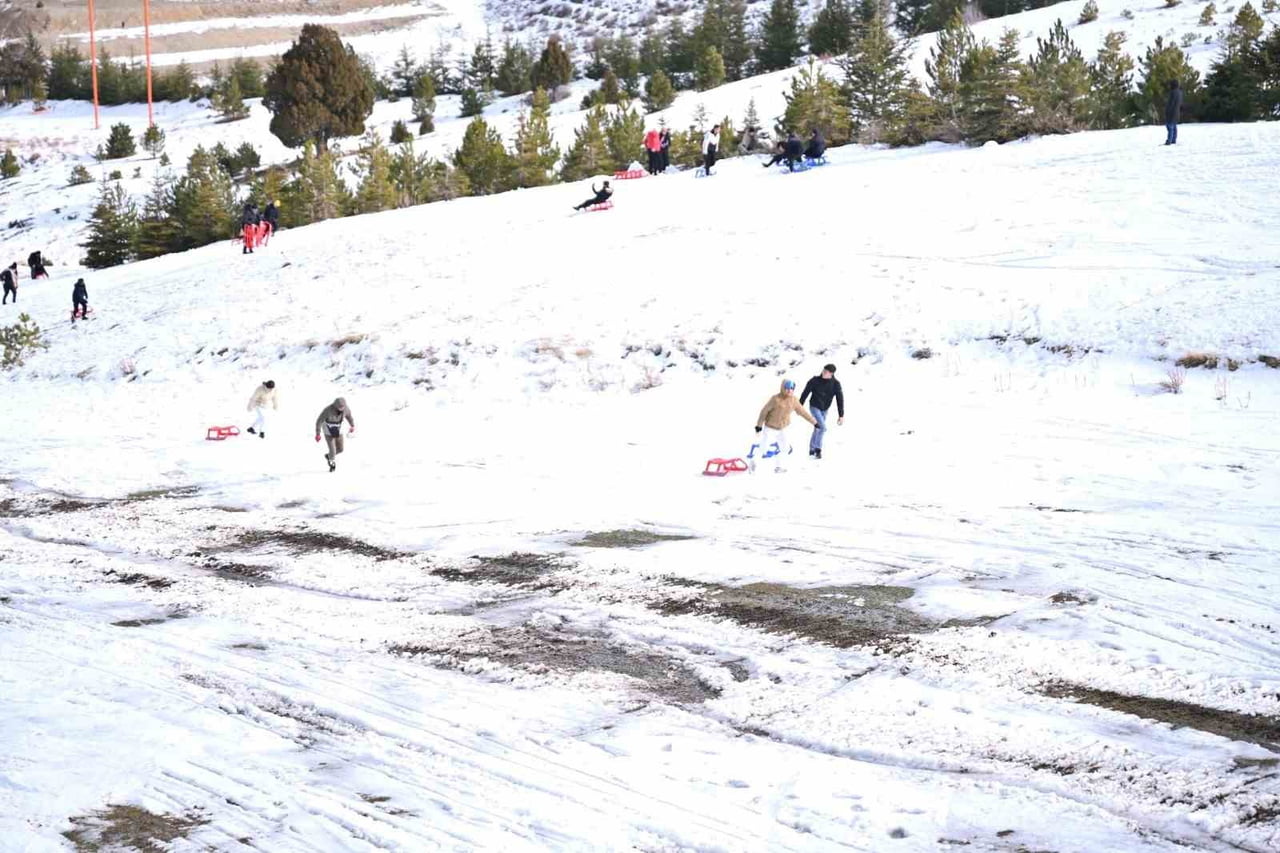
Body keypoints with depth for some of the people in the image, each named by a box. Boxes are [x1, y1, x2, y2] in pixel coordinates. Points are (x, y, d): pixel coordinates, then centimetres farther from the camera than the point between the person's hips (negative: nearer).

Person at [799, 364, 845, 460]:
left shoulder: (836, 384, -12)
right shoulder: (815, 381, -18)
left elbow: (840, 399, -9)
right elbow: (805, 393, -7)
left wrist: (841, 415, -12)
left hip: (825, 409, 4)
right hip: (814, 407, -4)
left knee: (818, 429, 13)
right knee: (822, 427, -18)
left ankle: (812, 449, 29)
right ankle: (817, 449, -2)